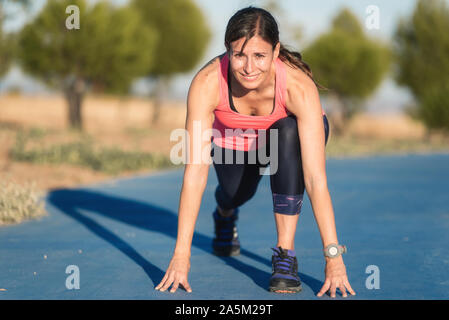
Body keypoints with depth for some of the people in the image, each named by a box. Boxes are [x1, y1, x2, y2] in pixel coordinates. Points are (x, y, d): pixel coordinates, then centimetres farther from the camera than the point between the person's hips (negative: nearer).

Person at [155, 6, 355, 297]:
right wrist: (181, 254, -42)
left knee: (288, 133, -32)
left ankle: (286, 253, -25)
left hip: (289, 135, -2)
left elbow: (316, 178, -43)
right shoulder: (207, 83, -37)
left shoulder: (299, 86, -40)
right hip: (232, 142, 3)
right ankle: (225, 214, 27)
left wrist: (333, 257, -47)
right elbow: (195, 174, -38)